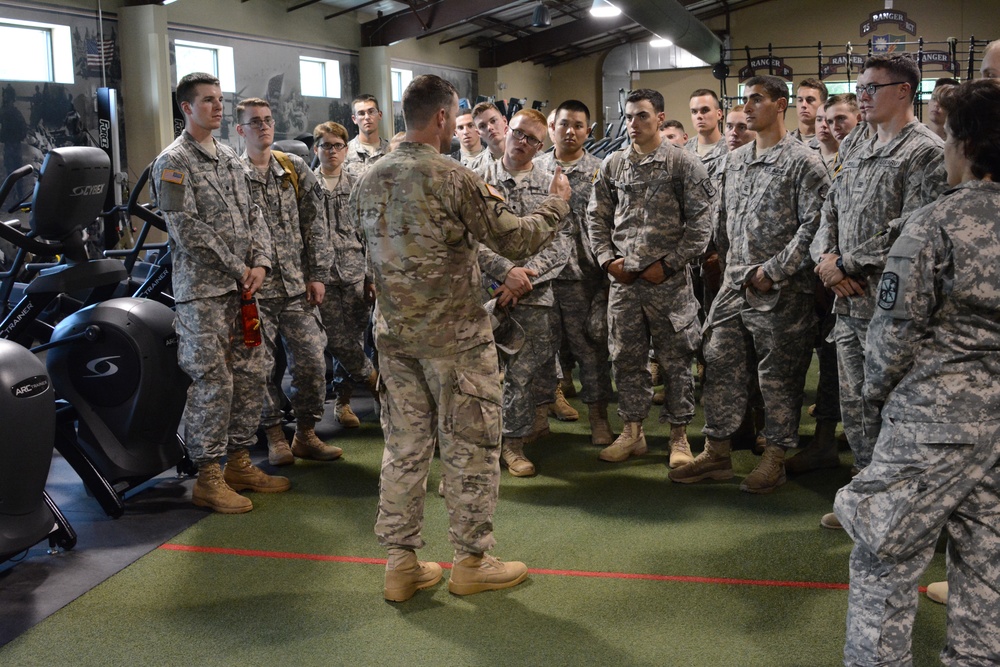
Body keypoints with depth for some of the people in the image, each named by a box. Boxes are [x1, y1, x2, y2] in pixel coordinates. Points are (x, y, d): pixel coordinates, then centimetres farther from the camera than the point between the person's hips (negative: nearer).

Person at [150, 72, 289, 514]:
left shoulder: (230, 159, 17)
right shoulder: (174, 162, -6)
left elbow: (253, 215, 15)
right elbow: (185, 228, -14)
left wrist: (260, 262, -2)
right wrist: (236, 268, -12)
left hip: (241, 286, 8)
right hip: (202, 289, -8)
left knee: (249, 375, 10)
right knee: (212, 382, -6)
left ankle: (239, 464, 22)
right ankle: (208, 478, 3)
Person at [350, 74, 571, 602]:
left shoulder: (368, 182, 5)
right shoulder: (454, 179, -15)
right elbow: (516, 240, -12)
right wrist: (557, 204, 7)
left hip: (393, 333, 6)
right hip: (454, 334, -6)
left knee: (404, 446, 13)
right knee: (470, 446, 7)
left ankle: (400, 563, 19)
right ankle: (471, 561, 16)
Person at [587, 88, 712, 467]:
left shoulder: (684, 163, -3)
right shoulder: (612, 165, 9)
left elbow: (700, 222, -7)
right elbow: (596, 217, 14)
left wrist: (668, 264, -11)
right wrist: (607, 259, 1)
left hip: (669, 280, -4)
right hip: (623, 280, 4)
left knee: (676, 360, 4)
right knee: (626, 359, 10)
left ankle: (679, 436, 16)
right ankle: (632, 432, 23)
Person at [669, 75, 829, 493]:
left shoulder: (803, 162, -6)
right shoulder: (734, 161, 14)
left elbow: (814, 225, -13)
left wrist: (773, 272, -15)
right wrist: (731, 266, 10)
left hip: (780, 292, -6)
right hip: (734, 286, 6)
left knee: (778, 376, 3)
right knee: (720, 367, 8)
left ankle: (774, 459, 16)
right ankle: (717, 452, 19)